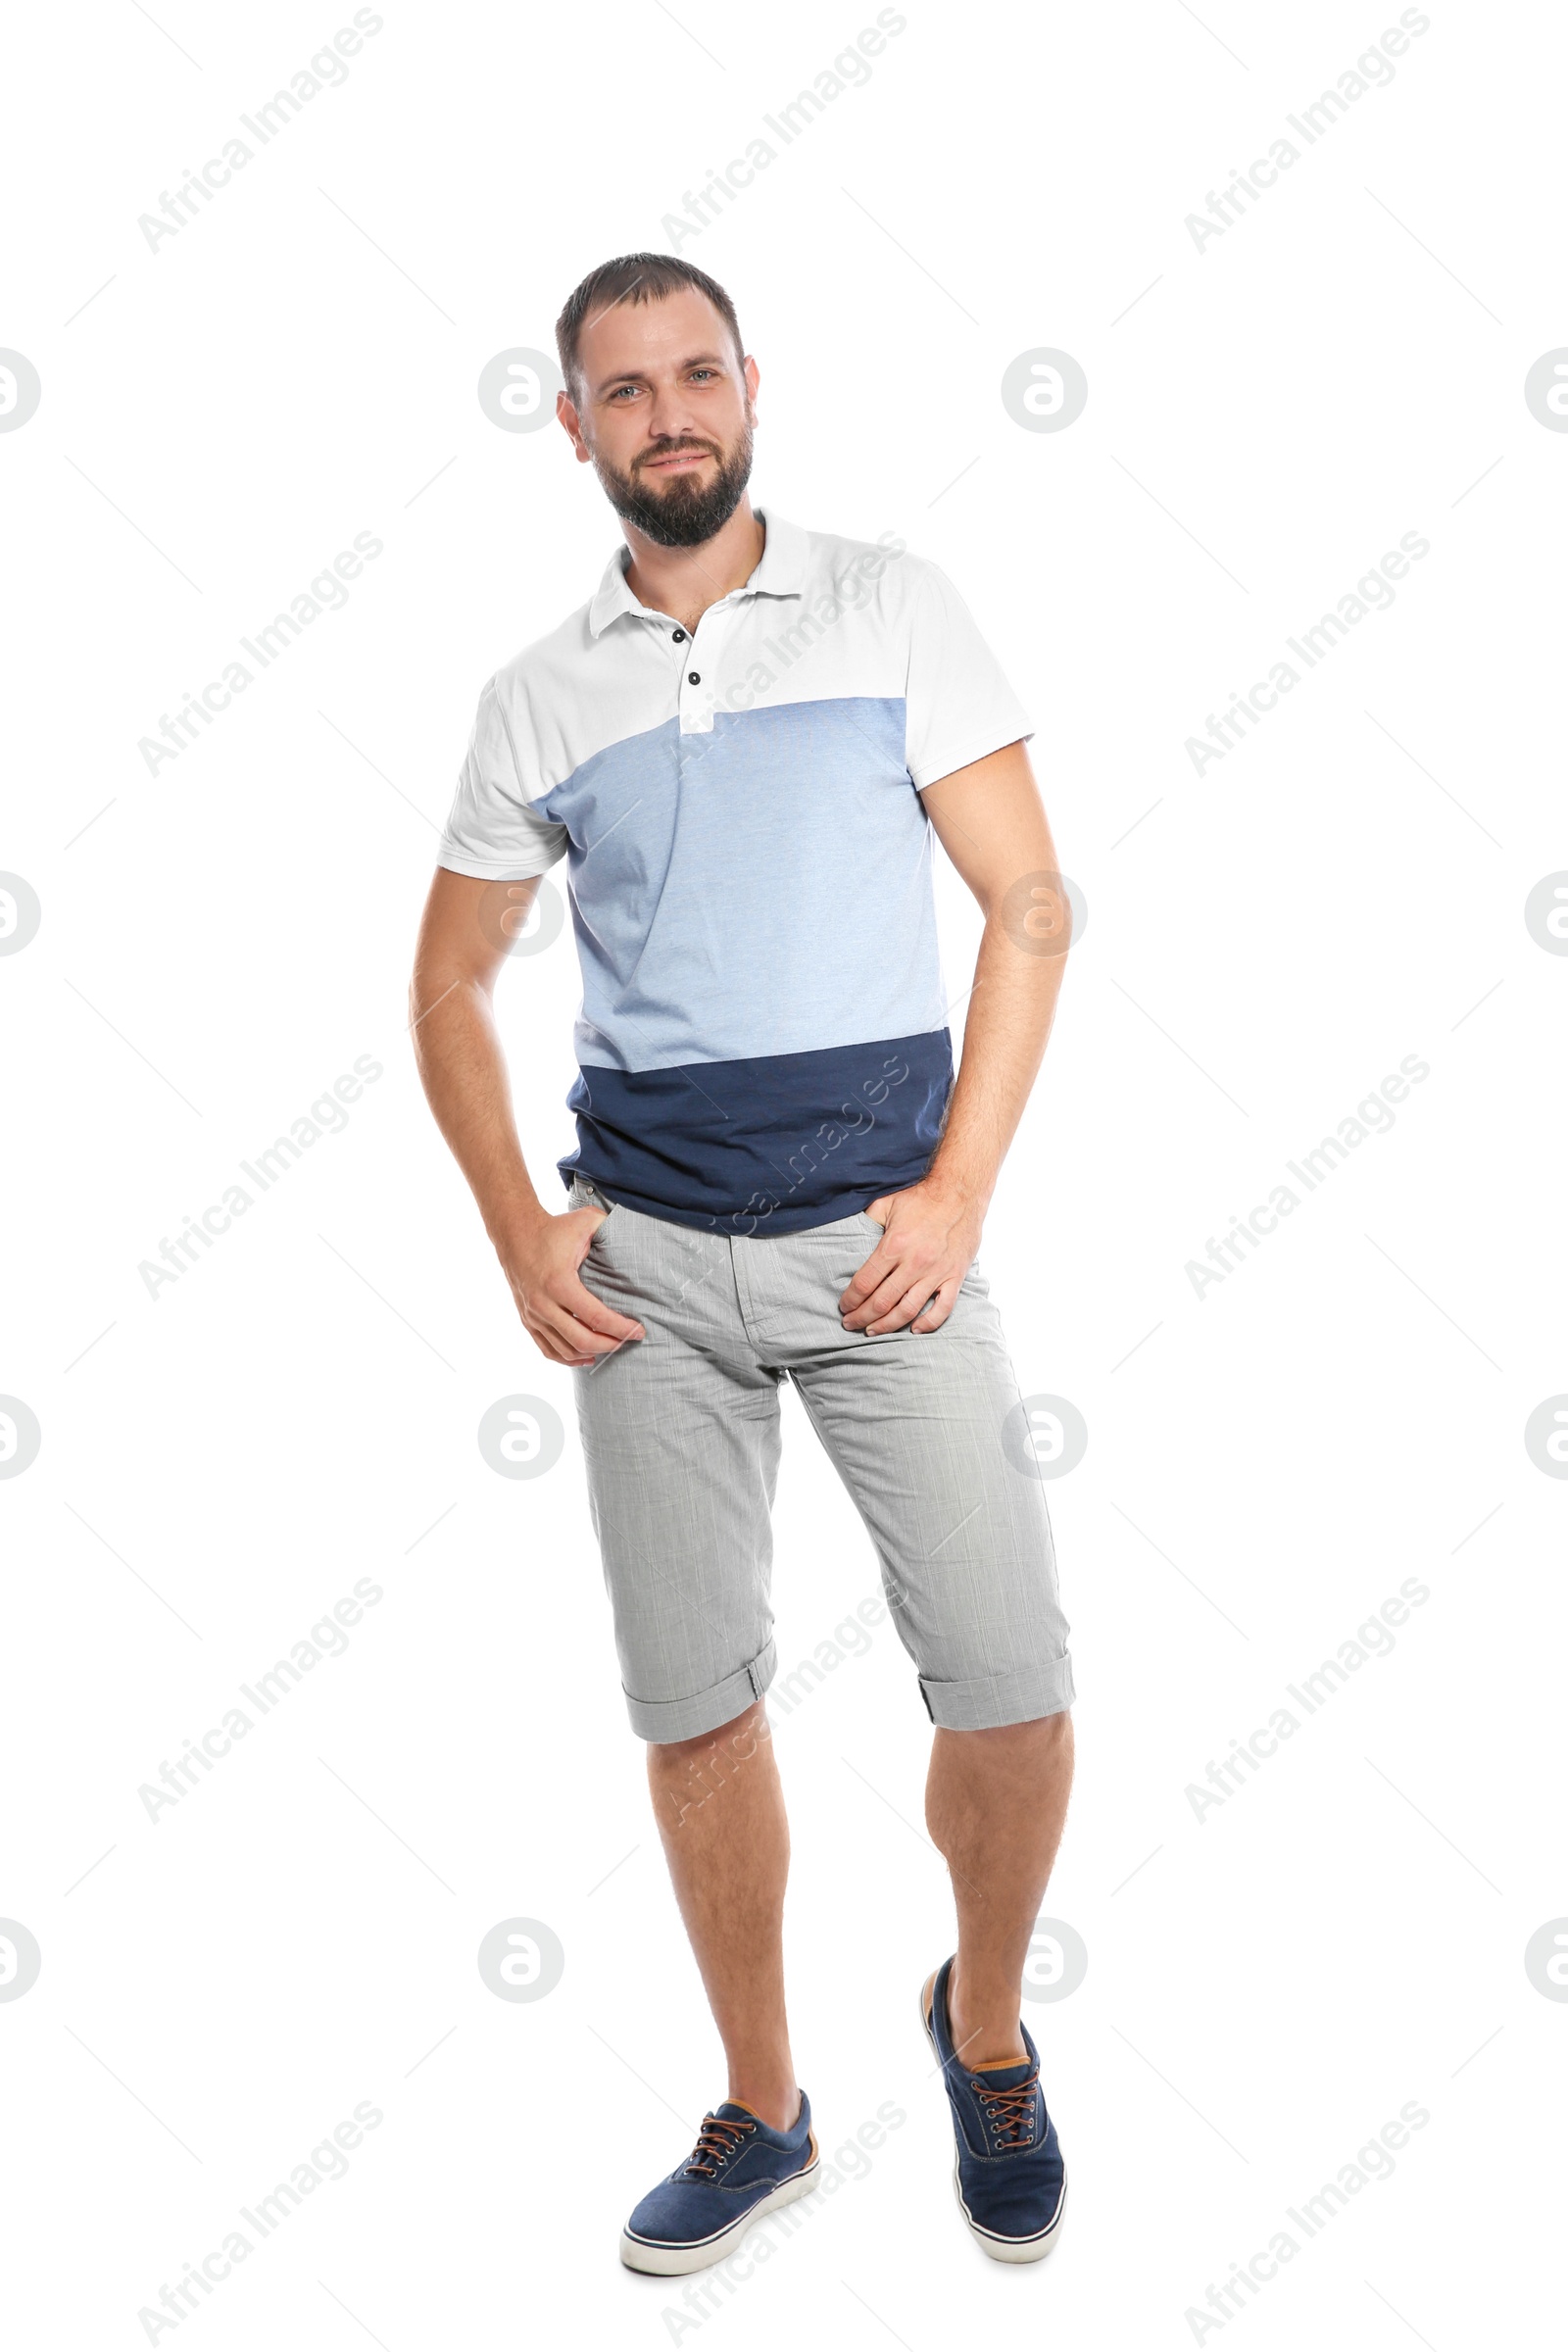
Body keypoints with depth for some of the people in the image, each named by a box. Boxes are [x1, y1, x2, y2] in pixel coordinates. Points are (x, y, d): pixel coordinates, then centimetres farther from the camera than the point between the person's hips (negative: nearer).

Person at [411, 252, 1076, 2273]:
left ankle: (985, 2028, 25)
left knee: (1010, 1687, -6)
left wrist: (960, 1192, -10)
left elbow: (1029, 902, 0)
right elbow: (451, 980, 15)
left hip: (882, 1234, -2)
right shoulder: (540, 696, 8)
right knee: (692, 1708, 7)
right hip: (648, 1259, 2)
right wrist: (517, 1233, 2)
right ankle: (760, 2110, 28)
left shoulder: (889, 607, 2)